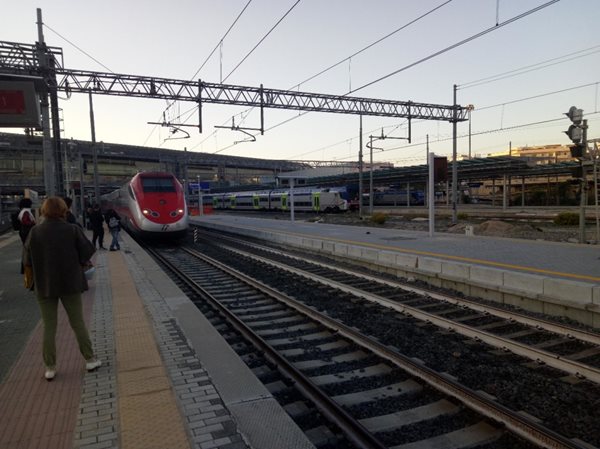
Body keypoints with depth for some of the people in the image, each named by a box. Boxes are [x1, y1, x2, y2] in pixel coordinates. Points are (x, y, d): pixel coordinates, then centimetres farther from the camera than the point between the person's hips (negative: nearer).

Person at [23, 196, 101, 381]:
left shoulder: (35, 232, -7)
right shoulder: (72, 230, -11)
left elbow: (27, 260, -2)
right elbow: (87, 252, -9)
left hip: (45, 286, 1)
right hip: (70, 283, -1)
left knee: (49, 327, 11)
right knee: (78, 323, 11)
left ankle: (50, 368, 15)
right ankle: (90, 360, 16)